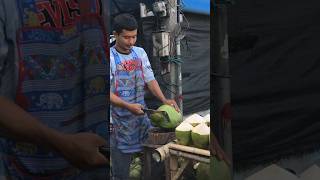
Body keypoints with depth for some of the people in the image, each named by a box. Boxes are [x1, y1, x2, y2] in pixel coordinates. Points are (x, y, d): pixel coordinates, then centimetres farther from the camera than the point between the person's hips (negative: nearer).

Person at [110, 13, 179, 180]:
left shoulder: (140, 53, 6)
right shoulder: (110, 57, -10)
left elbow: (150, 80, 5)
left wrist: (164, 100, -9)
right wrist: (128, 106, -25)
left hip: (141, 115, 5)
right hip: (119, 120, -5)